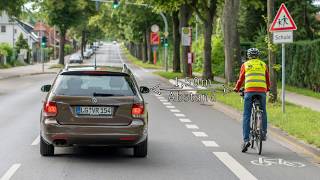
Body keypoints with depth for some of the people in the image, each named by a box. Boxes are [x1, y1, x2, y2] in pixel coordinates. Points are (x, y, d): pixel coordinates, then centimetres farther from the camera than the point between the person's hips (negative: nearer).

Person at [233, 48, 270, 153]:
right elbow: (267, 80, 25)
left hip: (249, 91, -1)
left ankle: (246, 140, -8)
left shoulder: (245, 65, 14)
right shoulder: (263, 64, 18)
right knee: (263, 113, 24)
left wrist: (236, 89, 34)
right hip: (262, 91, 1)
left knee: (246, 116, 0)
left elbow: (241, 79, 16)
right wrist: (267, 89, 44)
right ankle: (264, 132, 16)